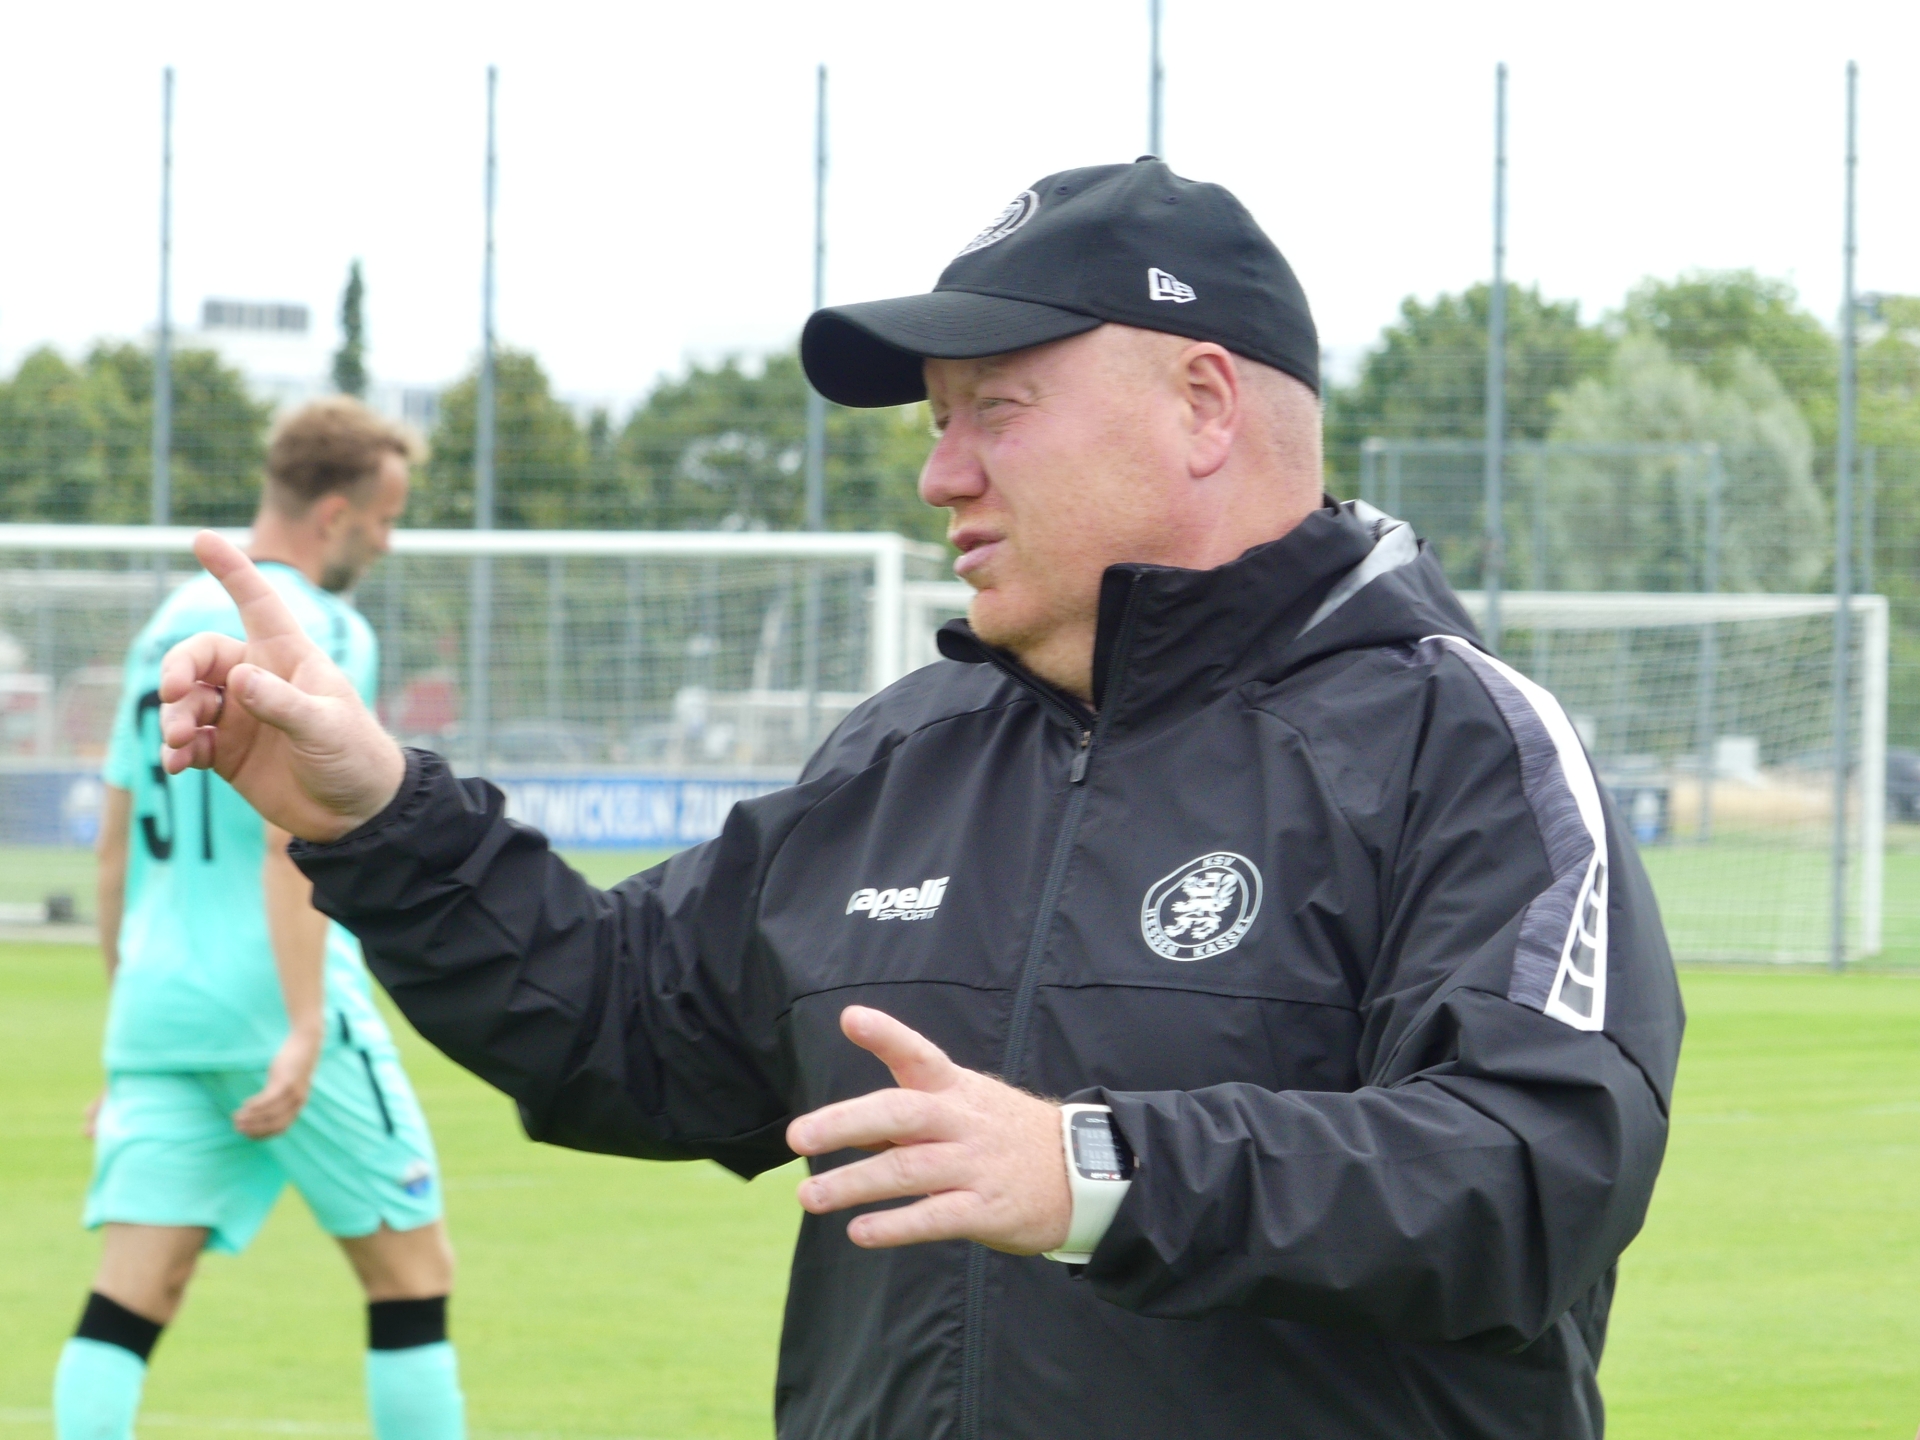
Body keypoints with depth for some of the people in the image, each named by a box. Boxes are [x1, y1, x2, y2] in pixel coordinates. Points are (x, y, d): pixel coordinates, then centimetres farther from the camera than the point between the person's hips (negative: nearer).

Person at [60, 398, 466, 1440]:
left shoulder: (171, 623, 17)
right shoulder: (315, 630, -8)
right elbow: (290, 836, -19)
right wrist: (306, 1031, -22)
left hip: (157, 1002, 7)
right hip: (272, 1001, -7)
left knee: (130, 1293, 0)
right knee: (412, 1267, 5)